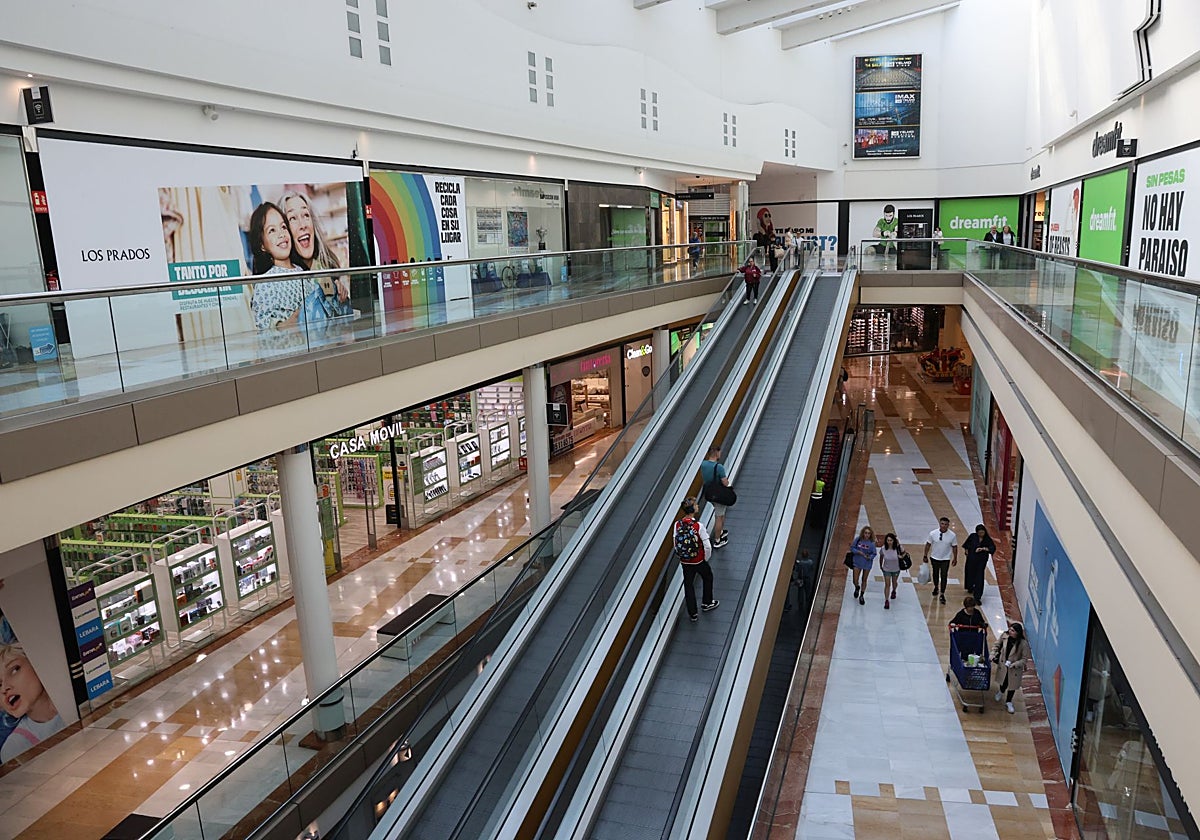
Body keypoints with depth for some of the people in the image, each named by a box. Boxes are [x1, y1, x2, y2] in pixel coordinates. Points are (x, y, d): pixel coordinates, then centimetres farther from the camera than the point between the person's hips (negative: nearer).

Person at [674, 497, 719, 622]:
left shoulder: (677, 525, -12)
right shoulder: (699, 525, -24)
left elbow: (676, 545, -3)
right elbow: (707, 546, -22)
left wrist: (681, 557, 12)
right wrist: (706, 559, -3)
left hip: (685, 562, 3)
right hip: (699, 561, -3)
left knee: (688, 585, 17)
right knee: (707, 578, 25)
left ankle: (692, 613, 24)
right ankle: (707, 603, 42)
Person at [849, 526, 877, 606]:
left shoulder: (871, 543, -15)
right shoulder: (858, 540, -13)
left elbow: (874, 553, -6)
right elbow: (852, 548, -4)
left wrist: (870, 557, -26)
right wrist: (859, 552, -20)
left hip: (867, 564, 0)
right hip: (857, 562, 0)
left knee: (864, 580, 15)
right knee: (855, 580, 3)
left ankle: (862, 596, 35)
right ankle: (857, 588, 41)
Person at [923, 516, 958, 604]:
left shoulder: (952, 535, -15)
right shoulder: (933, 533, -14)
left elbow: (954, 547, -4)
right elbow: (928, 545, -4)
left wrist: (955, 559, 1)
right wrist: (925, 556, 0)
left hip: (946, 559, -1)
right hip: (934, 558, 1)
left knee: (944, 576, 0)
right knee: (935, 574, 19)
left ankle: (942, 594, 13)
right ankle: (936, 588, 44)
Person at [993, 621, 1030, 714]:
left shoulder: (1024, 644, -26)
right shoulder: (1004, 636, -17)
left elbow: (1025, 659, -17)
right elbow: (997, 646, 1)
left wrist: (1014, 664, -27)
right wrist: (993, 655, -8)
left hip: (1015, 669, -2)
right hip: (1003, 665, 2)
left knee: (1012, 685, 15)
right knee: (1003, 682, 21)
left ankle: (1008, 702, 39)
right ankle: (1001, 692, 56)